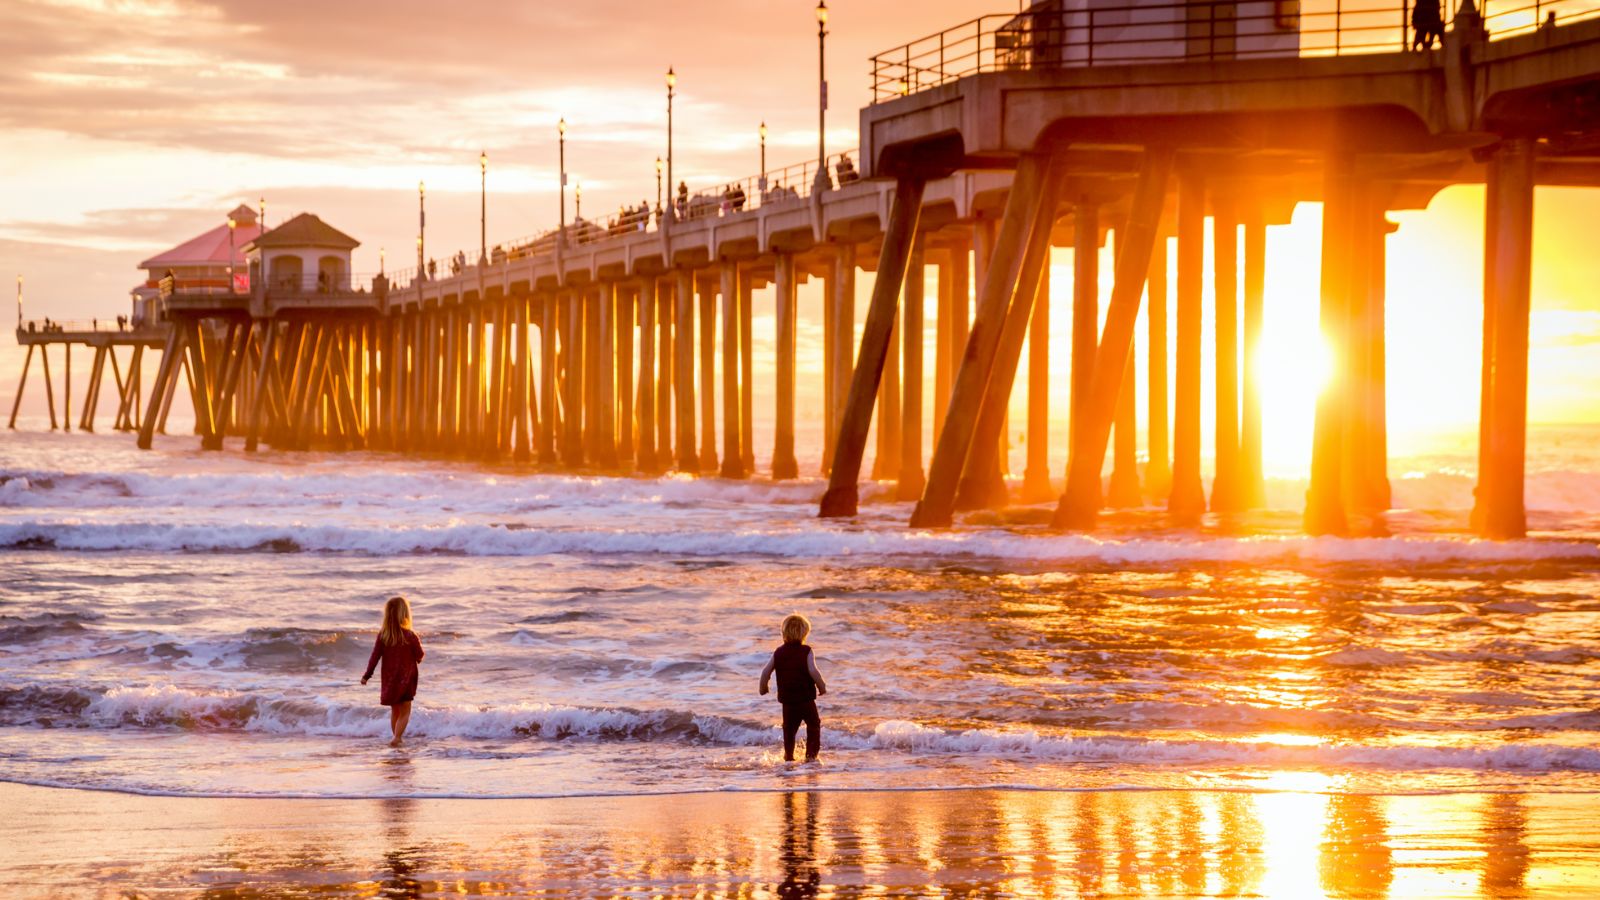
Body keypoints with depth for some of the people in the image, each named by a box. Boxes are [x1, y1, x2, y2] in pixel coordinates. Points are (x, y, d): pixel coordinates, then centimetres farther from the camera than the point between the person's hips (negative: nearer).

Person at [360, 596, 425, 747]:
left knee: (394, 711, 20)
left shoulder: (382, 635, -6)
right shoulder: (410, 636, -14)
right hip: (406, 678, -3)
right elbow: (419, 657, -6)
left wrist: (367, 676, 2)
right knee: (404, 712, 2)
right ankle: (396, 738, -16)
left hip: (389, 679, 3)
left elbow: (375, 656, -5)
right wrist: (418, 644, 14)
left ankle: (397, 738, 26)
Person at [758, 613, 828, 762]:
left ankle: (789, 757, 18)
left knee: (789, 728, 15)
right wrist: (822, 687, -4)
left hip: (787, 700, 3)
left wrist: (763, 688, 18)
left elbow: (766, 672, 1)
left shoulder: (778, 653, 3)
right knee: (814, 725, 11)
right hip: (806, 698, -3)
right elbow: (813, 671, -19)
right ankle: (811, 754, 4)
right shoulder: (806, 651, -9)